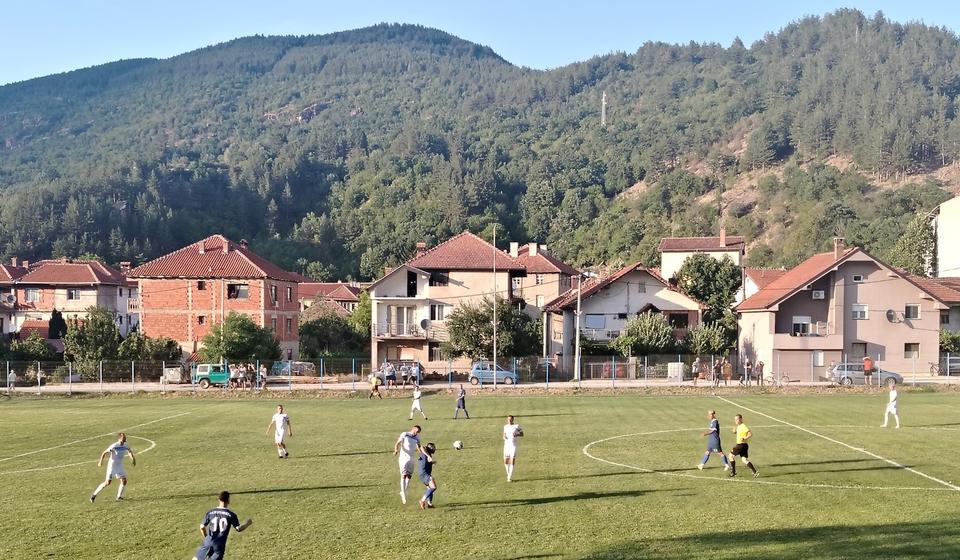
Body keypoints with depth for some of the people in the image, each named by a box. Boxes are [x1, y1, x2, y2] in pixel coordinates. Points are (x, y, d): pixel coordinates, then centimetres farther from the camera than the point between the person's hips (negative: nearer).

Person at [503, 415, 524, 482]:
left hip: (513, 446, -4)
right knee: (506, 462, 4)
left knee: (512, 462, -9)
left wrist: (516, 435, -17)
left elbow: (522, 434, 3)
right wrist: (504, 437, -3)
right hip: (506, 446, 4)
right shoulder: (505, 427, 11)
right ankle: (509, 474, 26)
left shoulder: (517, 426, -3)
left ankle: (510, 478, -4)